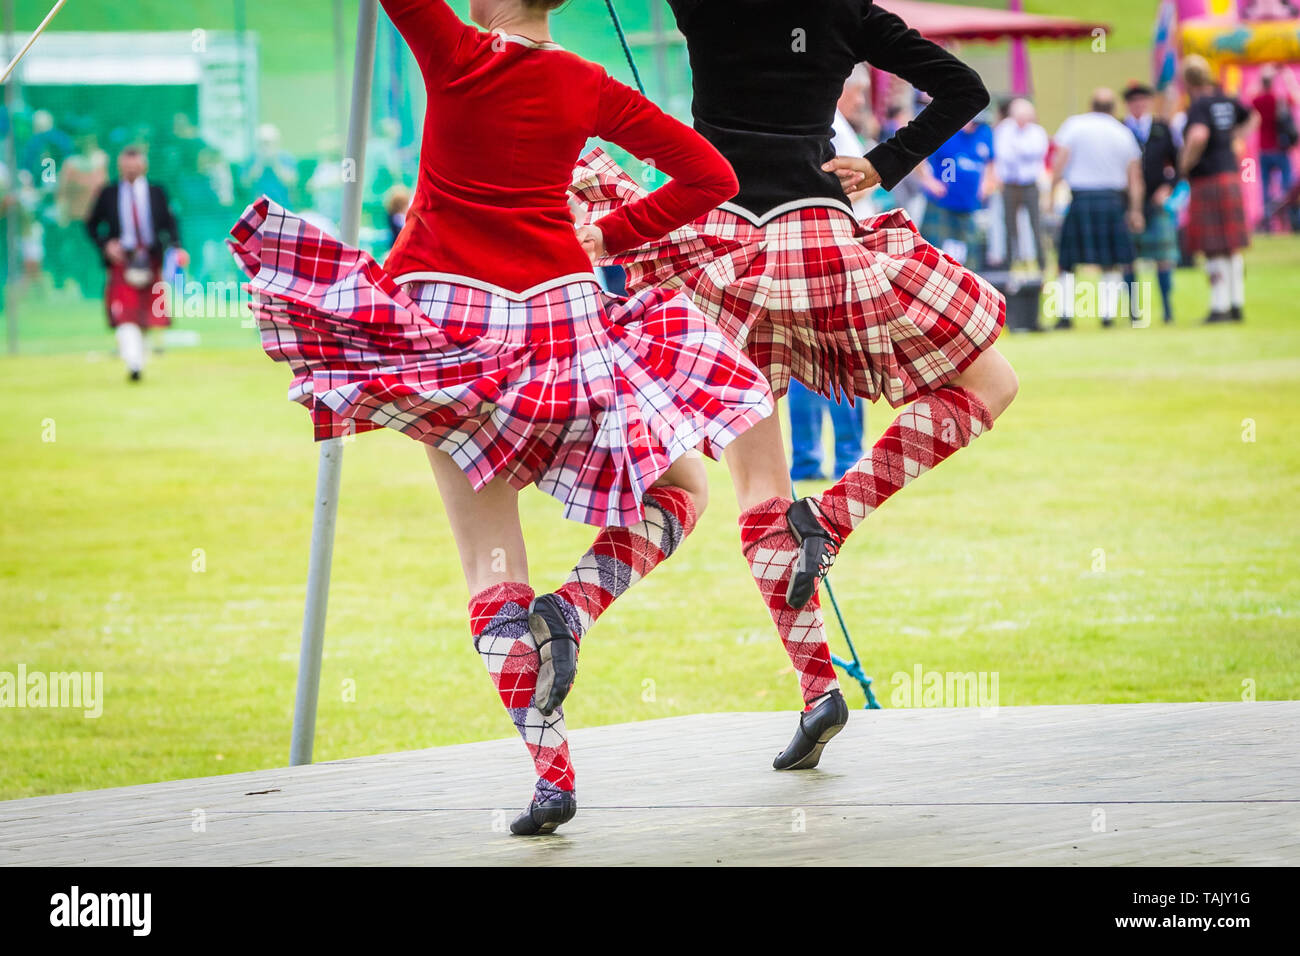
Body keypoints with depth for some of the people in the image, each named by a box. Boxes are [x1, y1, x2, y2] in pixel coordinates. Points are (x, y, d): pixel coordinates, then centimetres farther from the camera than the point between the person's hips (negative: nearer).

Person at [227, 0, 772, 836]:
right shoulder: (589, 89, 2)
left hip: (448, 317, -1)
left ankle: (551, 773, -8)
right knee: (683, 486, 18)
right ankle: (572, 604, -8)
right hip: (561, 315, 1)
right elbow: (712, 176, 6)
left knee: (490, 562, 2)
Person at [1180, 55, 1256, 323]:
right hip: (1232, 177, 8)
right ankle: (1237, 304, 16)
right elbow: (1252, 117, 28)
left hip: (1208, 181, -8)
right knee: (1233, 248, 13)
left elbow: (1199, 135, -34)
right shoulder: (1227, 101, 9)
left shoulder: (1198, 105, -15)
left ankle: (1220, 307, -4)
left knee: (1214, 250, -4)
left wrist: (1186, 162, -18)